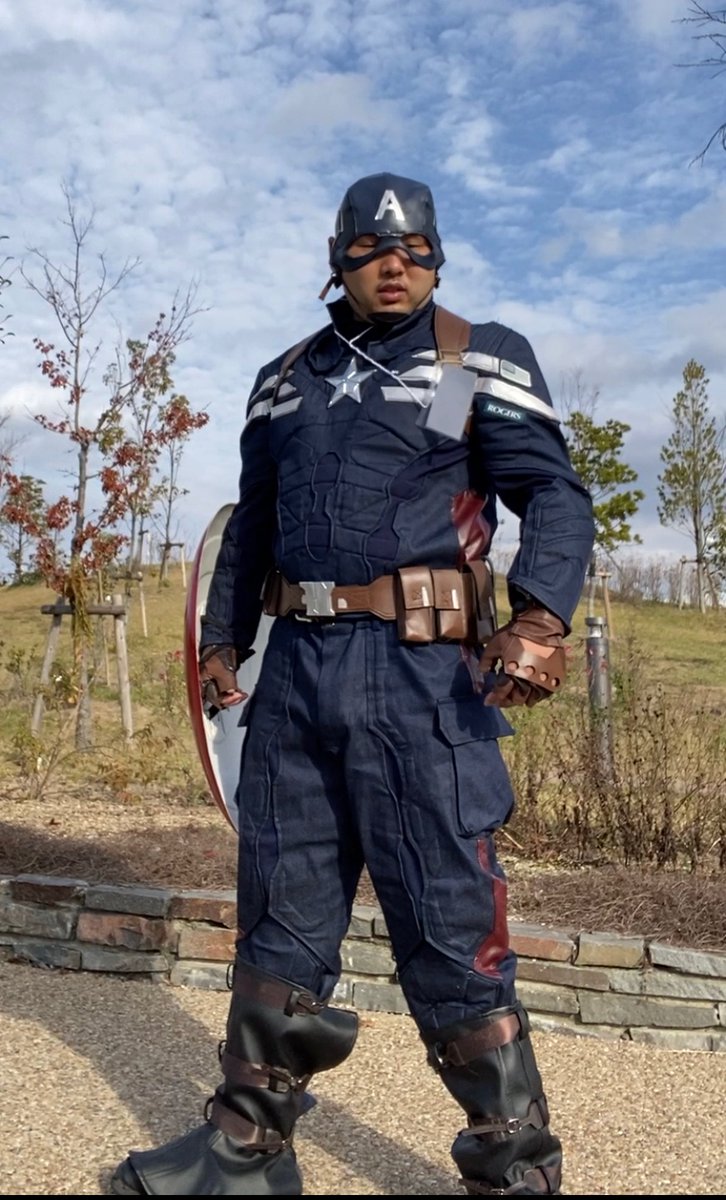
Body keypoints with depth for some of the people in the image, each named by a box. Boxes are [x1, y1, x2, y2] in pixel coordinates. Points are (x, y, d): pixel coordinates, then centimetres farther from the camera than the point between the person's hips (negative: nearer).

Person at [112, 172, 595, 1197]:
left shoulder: (480, 359, 4)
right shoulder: (286, 378, 18)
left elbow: (554, 492, -7)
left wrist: (541, 615, -25)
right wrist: (222, 641, 18)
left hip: (421, 674, -5)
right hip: (294, 670, 5)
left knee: (451, 931, -1)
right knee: (279, 920, 13)